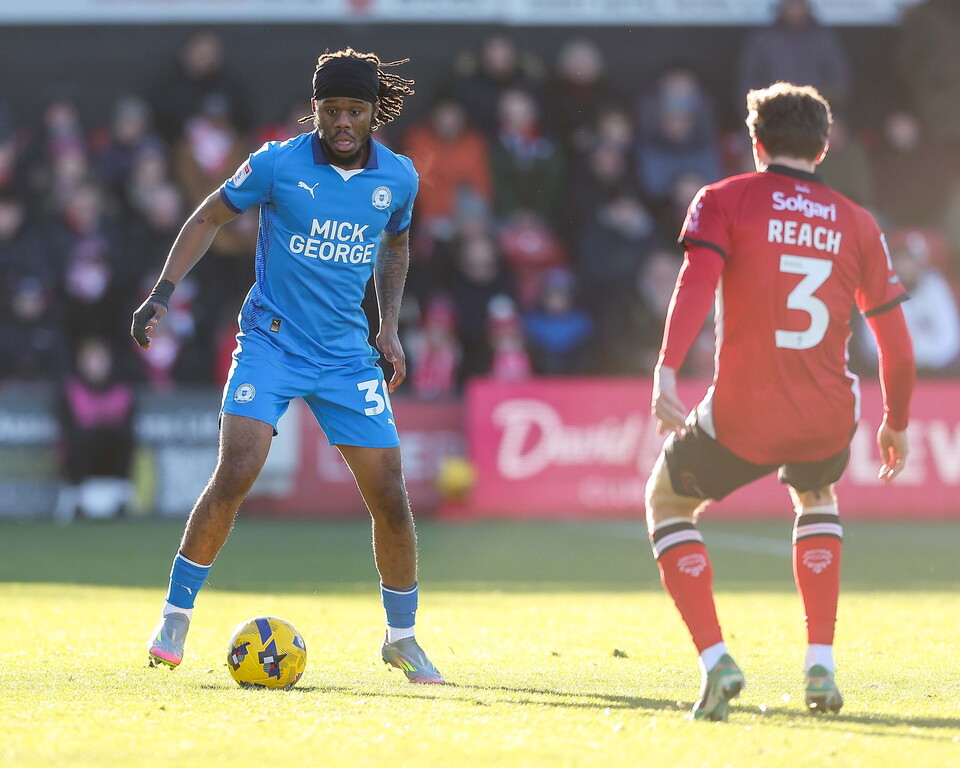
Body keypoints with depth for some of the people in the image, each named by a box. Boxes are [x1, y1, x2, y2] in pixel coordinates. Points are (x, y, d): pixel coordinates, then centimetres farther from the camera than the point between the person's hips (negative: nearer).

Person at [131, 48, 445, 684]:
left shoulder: (398, 177, 1)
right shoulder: (279, 164, -9)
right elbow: (211, 217, 4)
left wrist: (390, 327, 13)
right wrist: (163, 293, -4)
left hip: (347, 354, 3)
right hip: (271, 343, -3)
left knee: (390, 498, -1)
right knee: (236, 472, -20)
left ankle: (403, 638, 19)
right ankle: (175, 618, -6)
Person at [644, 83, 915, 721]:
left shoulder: (724, 201, 4)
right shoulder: (857, 224, 12)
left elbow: (696, 282, -15)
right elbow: (897, 344, 12)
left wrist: (666, 371, -25)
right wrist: (896, 424, 26)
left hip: (741, 419, -3)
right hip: (828, 421, 3)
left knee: (667, 503, 24)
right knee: (815, 499, 36)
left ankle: (715, 659, 4)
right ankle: (821, 666, 22)